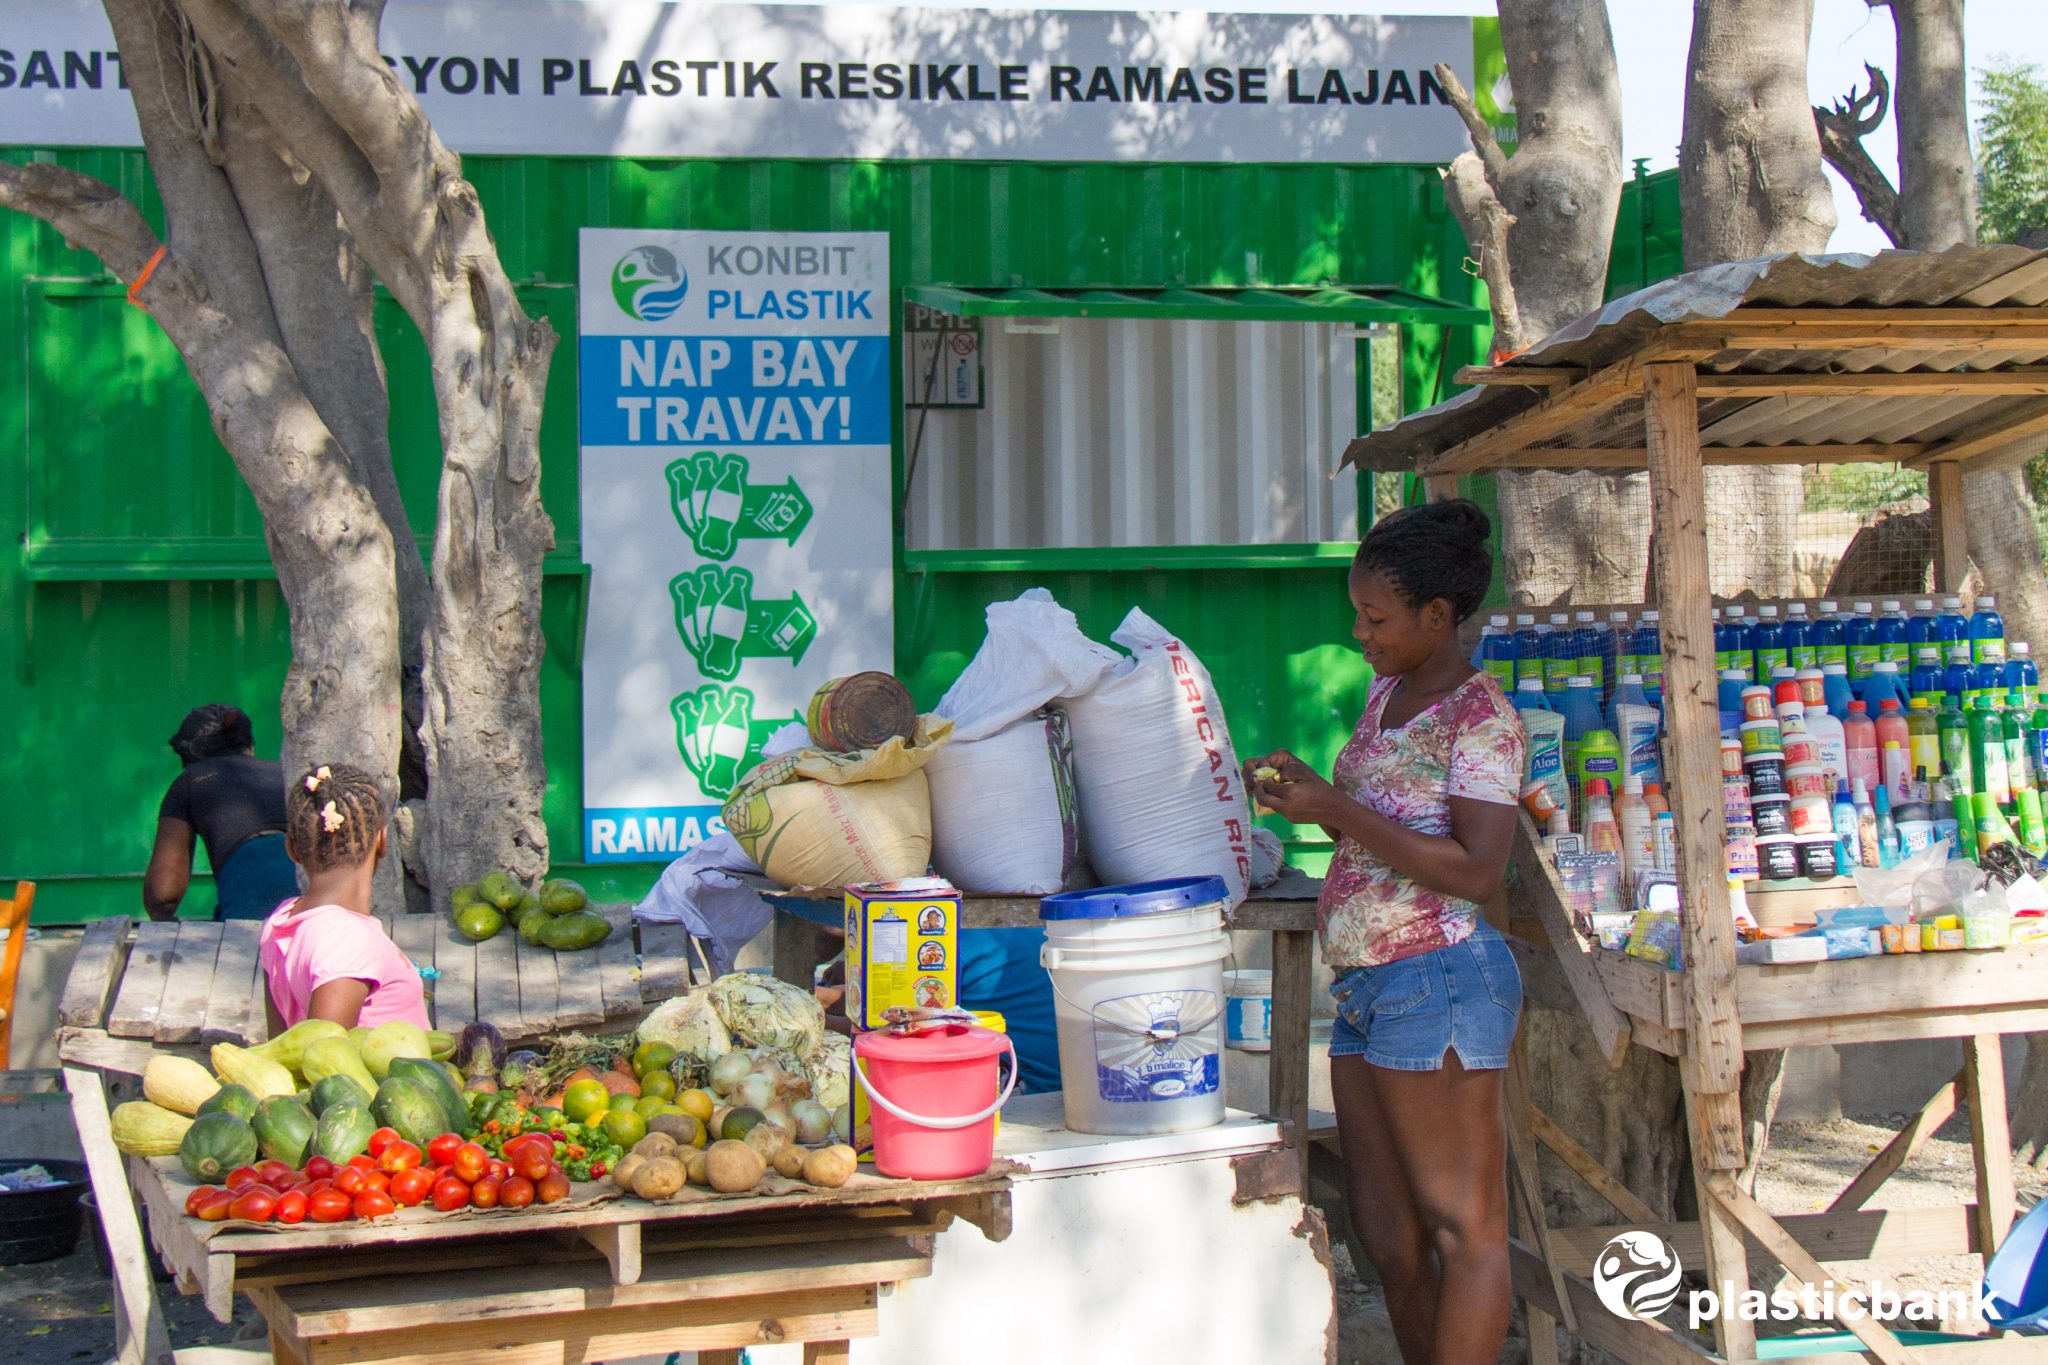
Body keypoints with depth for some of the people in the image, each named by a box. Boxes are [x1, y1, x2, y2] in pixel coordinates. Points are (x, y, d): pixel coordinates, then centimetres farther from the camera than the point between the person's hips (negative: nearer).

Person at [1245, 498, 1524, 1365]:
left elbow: (1477, 873, -21)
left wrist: (1339, 811, -19)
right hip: (1366, 988, 10)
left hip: (1436, 982, -10)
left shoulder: (1479, 717, -12)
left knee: (1463, 1228, -3)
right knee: (1385, 1227, 14)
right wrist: (1307, 788, 8)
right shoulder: (1387, 692, 15)